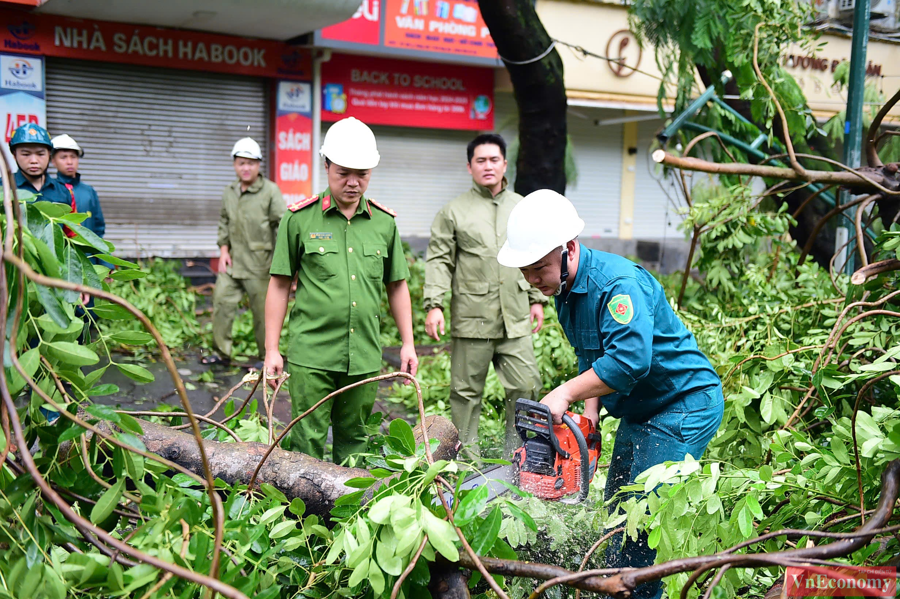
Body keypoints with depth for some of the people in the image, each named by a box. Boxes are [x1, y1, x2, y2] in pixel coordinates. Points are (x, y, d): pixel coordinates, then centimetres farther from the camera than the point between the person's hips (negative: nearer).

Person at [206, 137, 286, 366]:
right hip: (233, 261, 6)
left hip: (260, 264, -6)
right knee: (221, 302, 5)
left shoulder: (270, 191, -8)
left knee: (263, 311, 2)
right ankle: (221, 352, 19)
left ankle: (266, 357, 16)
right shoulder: (229, 193, 11)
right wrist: (224, 249, 9)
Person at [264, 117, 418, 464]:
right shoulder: (300, 218, -1)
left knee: (354, 441, 14)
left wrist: (408, 343, 13)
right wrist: (271, 349, -1)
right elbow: (280, 285, 1)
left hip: (365, 357, 3)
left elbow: (397, 286, 15)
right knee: (307, 442, -2)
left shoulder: (384, 222, 8)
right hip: (310, 354, -3)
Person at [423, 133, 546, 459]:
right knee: (466, 391, 4)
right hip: (471, 318, -3)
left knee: (527, 386, 0)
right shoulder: (454, 210, 3)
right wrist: (434, 304, -11)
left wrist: (537, 299, 16)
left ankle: (517, 454, 15)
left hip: (515, 319, 3)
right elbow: (439, 261, -1)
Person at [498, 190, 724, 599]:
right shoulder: (566, 289, 4)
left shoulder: (618, 282, -27)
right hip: (639, 411, 10)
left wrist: (565, 394, -31)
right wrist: (590, 413, 2)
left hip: (685, 407, -10)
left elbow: (630, 358, -38)